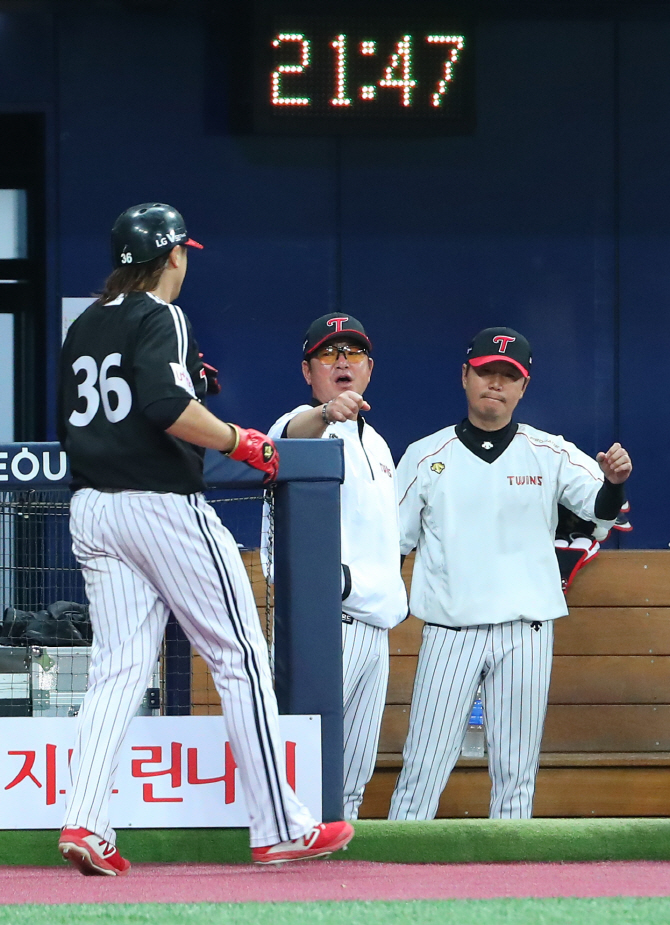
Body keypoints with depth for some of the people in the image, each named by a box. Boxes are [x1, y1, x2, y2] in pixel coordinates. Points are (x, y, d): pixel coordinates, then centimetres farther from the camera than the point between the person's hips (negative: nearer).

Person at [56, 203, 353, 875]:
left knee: (117, 668, 5)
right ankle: (279, 828, 1)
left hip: (91, 511, 7)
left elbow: (69, 425, 19)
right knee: (239, 658, 0)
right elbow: (167, 408, -24)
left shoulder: (84, 327, 15)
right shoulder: (159, 317, -9)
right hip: (164, 508, -7)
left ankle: (85, 822, -11)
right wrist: (239, 441, -12)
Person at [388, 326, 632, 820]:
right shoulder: (426, 457, 5)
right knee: (423, 766, -3)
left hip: (526, 633, 1)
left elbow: (601, 507, -10)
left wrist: (614, 480, -32)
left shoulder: (550, 455, 4)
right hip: (449, 632, 0)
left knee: (516, 771, 4)